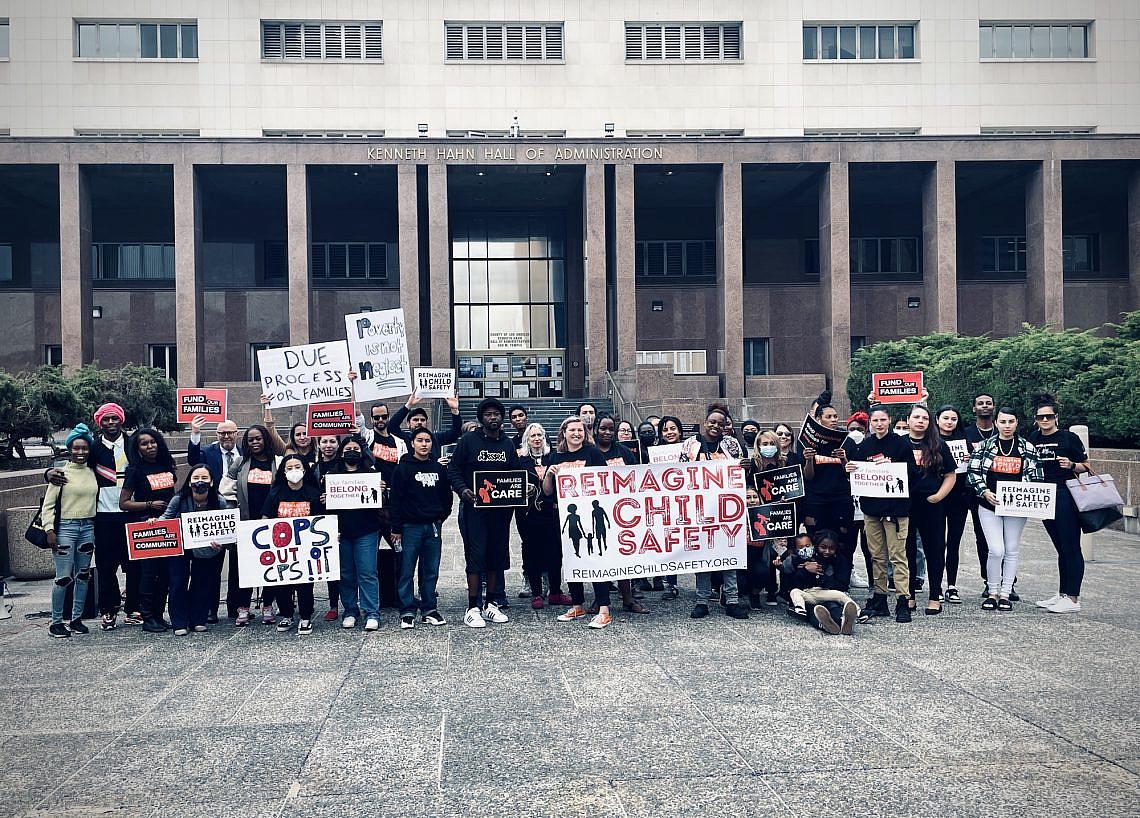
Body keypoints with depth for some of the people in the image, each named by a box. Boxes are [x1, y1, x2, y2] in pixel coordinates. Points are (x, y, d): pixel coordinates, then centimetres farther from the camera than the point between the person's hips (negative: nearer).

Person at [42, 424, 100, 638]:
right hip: (65, 527, -5)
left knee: (83, 576, 9)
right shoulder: (61, 473, -4)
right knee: (64, 577, -7)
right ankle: (56, 622, 4)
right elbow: (48, 504, -4)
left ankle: (76, 618, 18)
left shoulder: (92, 472, 10)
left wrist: (96, 527, 11)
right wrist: (50, 530, -11)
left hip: (88, 527, 5)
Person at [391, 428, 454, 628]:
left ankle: (430, 609, 15)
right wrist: (396, 528, -8)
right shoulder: (403, 468, -2)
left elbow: (447, 496, 18)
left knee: (431, 570, 7)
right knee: (407, 571, 0)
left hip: (433, 526, 4)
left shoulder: (438, 469, 11)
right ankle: (407, 611, 7)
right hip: (411, 526, -4)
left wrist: (442, 516, 8)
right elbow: (396, 499, -5)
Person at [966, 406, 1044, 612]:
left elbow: (1036, 477, 5)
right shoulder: (985, 446, 2)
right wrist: (985, 492, -12)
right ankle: (992, 593, 7)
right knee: (996, 550, -9)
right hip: (989, 505, -2)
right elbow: (973, 472, 1)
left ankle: (1005, 594, 16)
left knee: (1012, 550, 6)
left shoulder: (1027, 447, 4)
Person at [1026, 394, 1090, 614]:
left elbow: (1087, 466, -1)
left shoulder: (1069, 437, -4)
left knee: (1071, 547, -5)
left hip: (1066, 497, -6)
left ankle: (1073, 599, -4)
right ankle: (1062, 594, 19)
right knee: (1061, 548, 13)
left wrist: (1071, 465, -19)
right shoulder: (1033, 438, 9)